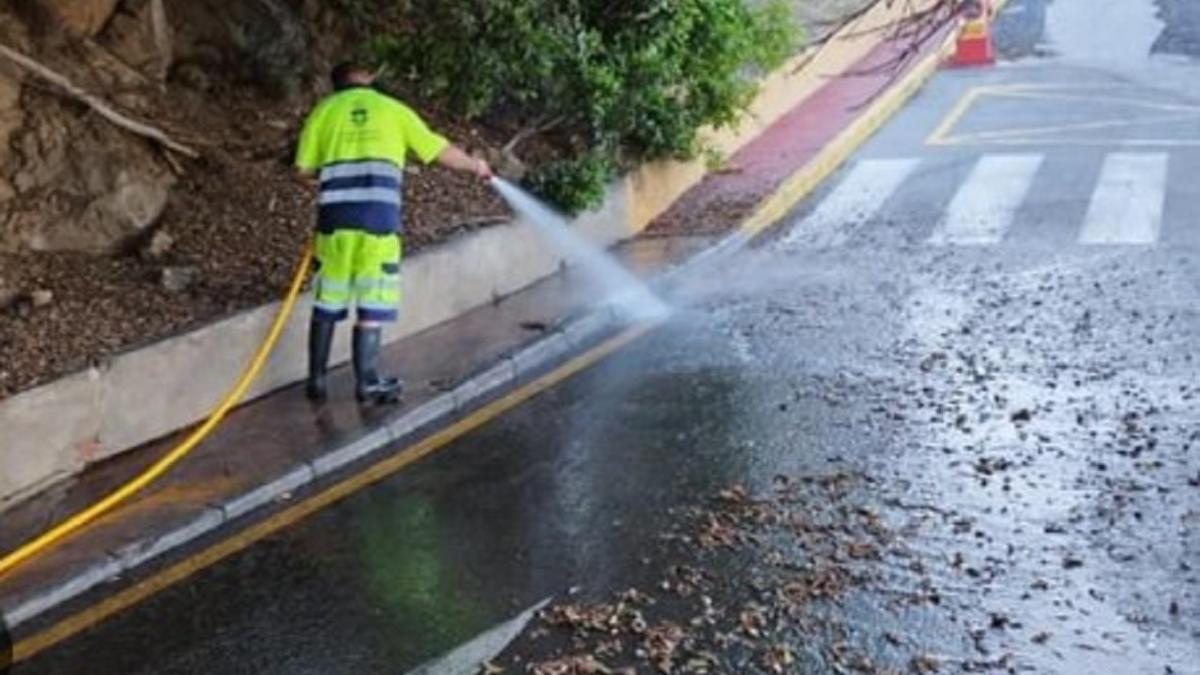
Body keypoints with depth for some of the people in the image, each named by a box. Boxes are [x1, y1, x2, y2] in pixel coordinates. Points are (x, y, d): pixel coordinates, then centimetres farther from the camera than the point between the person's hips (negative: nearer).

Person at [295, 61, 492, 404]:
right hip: (379, 218, -1)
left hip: (335, 217, 2)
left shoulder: (324, 110, 13)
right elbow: (441, 151, 15)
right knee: (372, 304, 6)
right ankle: (367, 383, 11)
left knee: (327, 303, 12)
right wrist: (475, 165, 32)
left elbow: (305, 169, 6)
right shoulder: (392, 109, 12)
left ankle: (316, 380, 19)